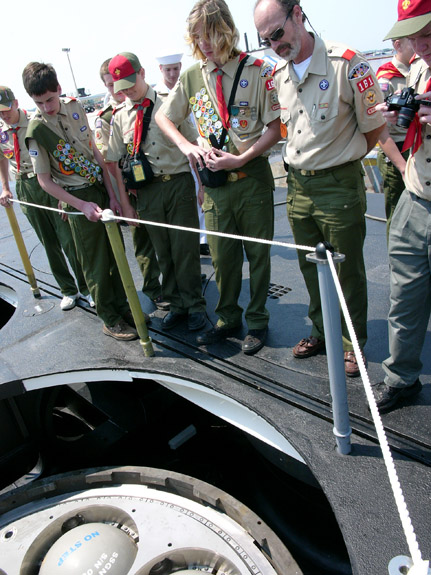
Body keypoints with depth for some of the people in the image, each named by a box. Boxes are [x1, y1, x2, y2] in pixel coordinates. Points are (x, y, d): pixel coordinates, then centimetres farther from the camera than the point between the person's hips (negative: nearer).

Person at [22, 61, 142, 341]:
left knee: (116, 253, 12)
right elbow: (45, 181, -9)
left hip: (102, 189, 5)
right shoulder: (36, 130, -12)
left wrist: (112, 195, 1)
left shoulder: (75, 107, 2)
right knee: (96, 263, 3)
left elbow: (94, 151, 5)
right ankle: (110, 319, 19)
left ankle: (122, 306, 29)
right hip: (78, 198, -5)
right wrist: (82, 206, -17)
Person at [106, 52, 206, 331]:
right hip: (146, 191, 3)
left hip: (178, 183, -2)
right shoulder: (120, 117, 10)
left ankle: (195, 305, 16)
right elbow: (116, 162, 10)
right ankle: (177, 305, 24)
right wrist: (125, 203, 5)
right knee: (163, 252, 9)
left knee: (185, 249, 0)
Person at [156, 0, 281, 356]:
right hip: (213, 181, 3)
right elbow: (163, 117, 15)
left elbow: (275, 129, -7)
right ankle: (228, 319, 29)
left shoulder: (256, 71, -4)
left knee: (258, 252, 6)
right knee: (222, 254, 10)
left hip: (252, 177, -3)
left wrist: (240, 158, -18)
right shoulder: (192, 76, 7)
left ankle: (257, 322, 24)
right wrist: (187, 147, -2)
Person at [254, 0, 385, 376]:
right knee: (311, 267, 14)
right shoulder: (278, 75, 7)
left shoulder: (347, 63, -13)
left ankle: (352, 344, 22)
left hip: (339, 185, -6)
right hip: (297, 183, 6)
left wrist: (342, 158, 6)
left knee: (347, 270, 4)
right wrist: (307, 163, 14)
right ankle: (322, 332, 33)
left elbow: (374, 124, -5)